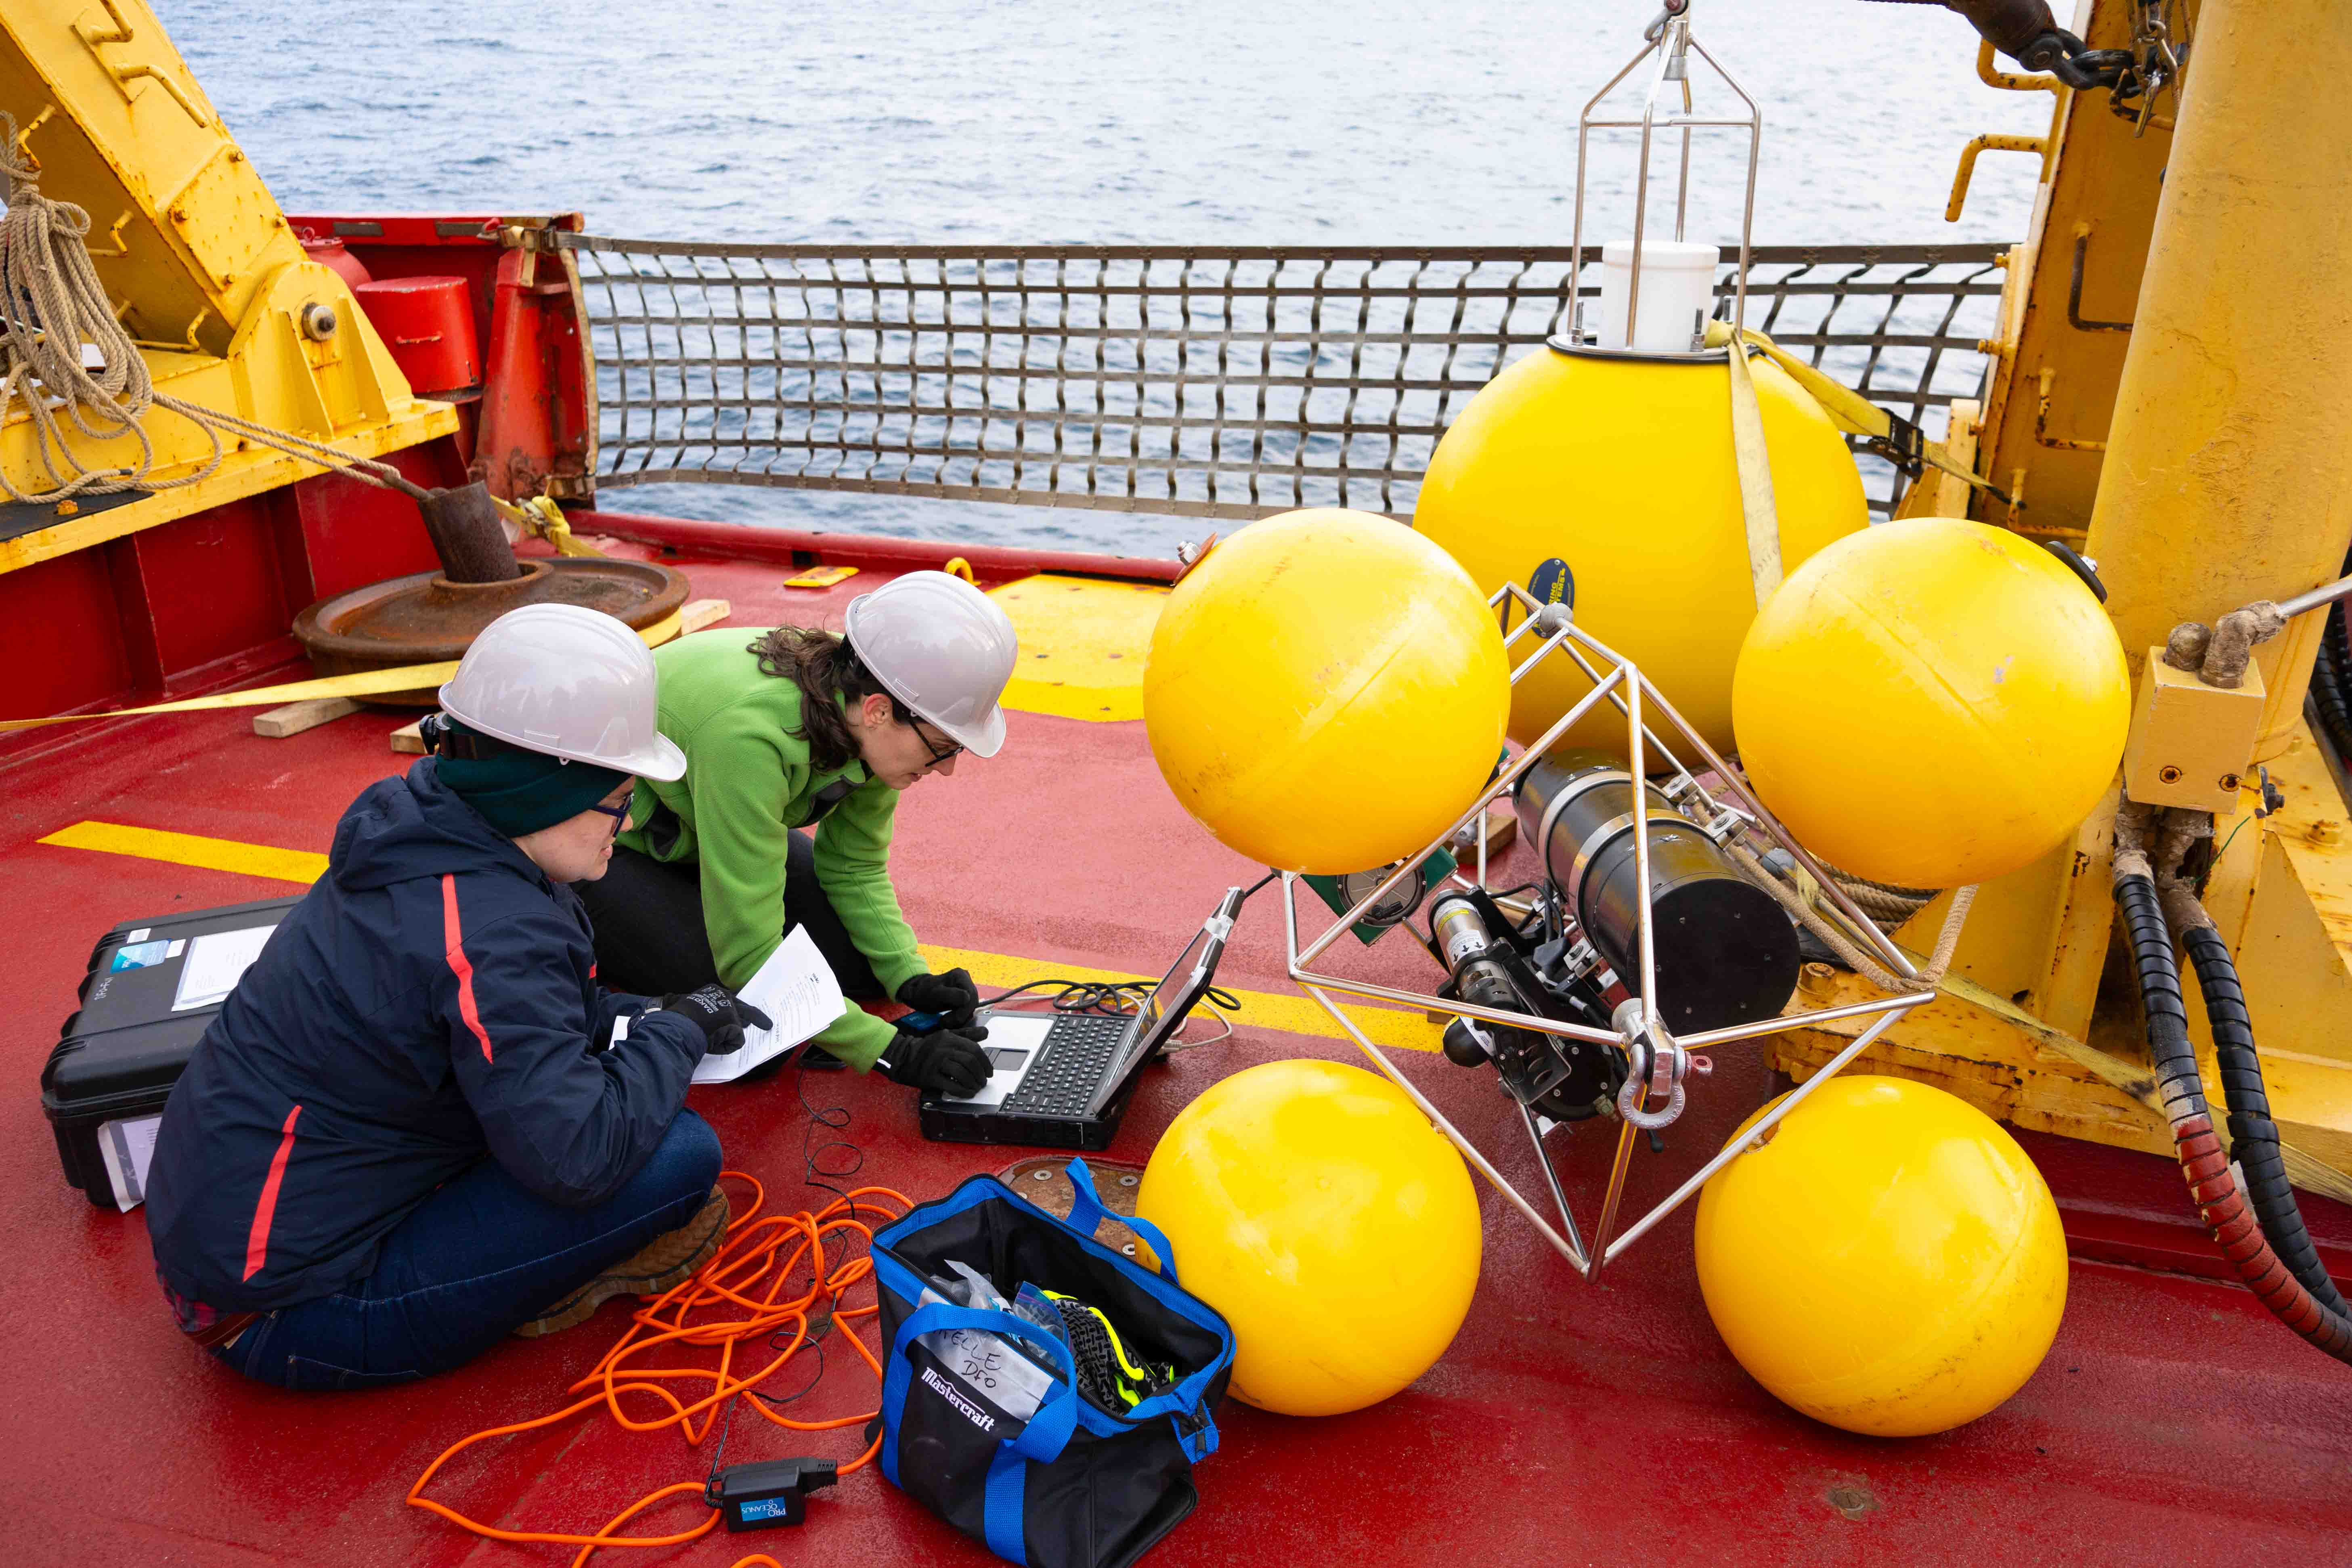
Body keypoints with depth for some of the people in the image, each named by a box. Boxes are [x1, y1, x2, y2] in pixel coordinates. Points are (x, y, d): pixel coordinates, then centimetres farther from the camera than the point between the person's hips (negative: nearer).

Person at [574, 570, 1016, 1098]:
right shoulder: (751, 735, -41)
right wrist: (897, 1053, -37)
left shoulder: (866, 710, -20)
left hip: (703, 829, 7)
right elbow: (749, 956, -36)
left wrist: (912, 979, -19)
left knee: (863, 964, -4)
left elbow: (855, 869, -4)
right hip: (603, 847, -7)